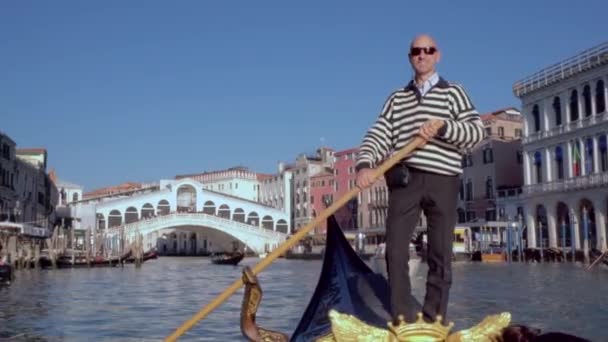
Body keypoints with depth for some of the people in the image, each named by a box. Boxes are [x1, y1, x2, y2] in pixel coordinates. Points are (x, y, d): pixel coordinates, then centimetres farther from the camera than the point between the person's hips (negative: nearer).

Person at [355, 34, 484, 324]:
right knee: (395, 250, -6)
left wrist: (442, 126, -16)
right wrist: (365, 164, -14)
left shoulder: (453, 92, 10)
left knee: (440, 255, 2)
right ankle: (403, 320, 3)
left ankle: (434, 322, 9)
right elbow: (378, 135, 4)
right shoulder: (396, 98, 17)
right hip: (405, 180, 2)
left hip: (442, 180, -1)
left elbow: (477, 131, 0)